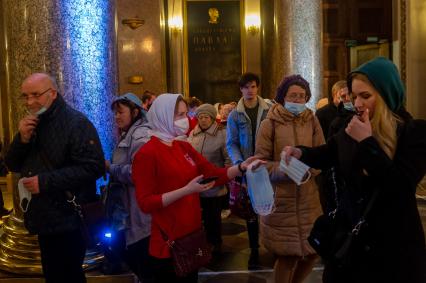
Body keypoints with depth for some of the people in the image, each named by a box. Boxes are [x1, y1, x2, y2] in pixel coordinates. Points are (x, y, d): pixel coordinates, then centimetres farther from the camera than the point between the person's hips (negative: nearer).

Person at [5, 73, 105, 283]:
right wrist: (22, 139, -11)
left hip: (68, 221, -8)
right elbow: (12, 165, 9)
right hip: (44, 219, 8)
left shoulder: (76, 123, -15)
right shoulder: (31, 124, 11)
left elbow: (93, 167, -25)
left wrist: (45, 181, -25)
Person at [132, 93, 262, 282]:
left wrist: (241, 167, -10)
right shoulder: (147, 154, -14)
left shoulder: (184, 147, 10)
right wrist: (187, 190, -25)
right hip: (168, 242, -7)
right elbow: (146, 203, -19)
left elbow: (213, 174, 7)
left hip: (192, 234, 8)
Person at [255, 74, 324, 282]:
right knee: (287, 255, 3)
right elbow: (260, 163, -6)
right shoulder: (269, 124, -5)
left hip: (308, 198, 4)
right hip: (280, 199, -3)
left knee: (313, 250, 10)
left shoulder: (312, 121, 4)